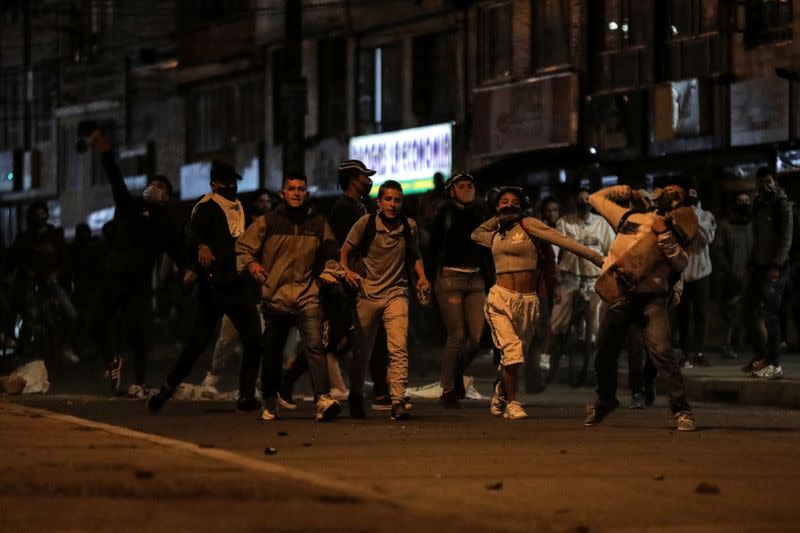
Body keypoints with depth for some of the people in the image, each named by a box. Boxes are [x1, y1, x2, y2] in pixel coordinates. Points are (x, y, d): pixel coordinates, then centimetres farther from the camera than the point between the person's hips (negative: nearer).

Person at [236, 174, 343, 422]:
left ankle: (323, 400, -30)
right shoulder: (267, 222, 4)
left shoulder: (318, 223, 9)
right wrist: (251, 264, -12)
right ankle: (269, 401, 26)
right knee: (272, 352, 9)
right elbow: (242, 246, 7)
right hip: (274, 294, 1)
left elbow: (329, 253, 22)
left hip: (307, 296, -1)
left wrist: (329, 271, 4)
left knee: (315, 345, -18)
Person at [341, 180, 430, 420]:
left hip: (396, 294, 0)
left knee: (399, 347, -16)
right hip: (367, 293, 0)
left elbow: (414, 256, 19)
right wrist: (346, 270, -14)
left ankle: (398, 401, -18)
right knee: (362, 350, 8)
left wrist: (422, 277, 2)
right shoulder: (366, 223, -4)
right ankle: (355, 396, 30)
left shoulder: (409, 226, 3)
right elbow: (345, 250, 4)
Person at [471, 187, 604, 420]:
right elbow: (476, 233, 36)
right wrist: (498, 218, 23)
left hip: (527, 301, -1)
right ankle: (511, 403, -4)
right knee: (512, 349, -15)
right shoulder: (495, 235, 13)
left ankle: (501, 395, 31)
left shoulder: (528, 226, 1)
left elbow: (561, 240, -7)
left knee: (515, 355, 7)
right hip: (501, 298, 1)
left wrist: (596, 257, -14)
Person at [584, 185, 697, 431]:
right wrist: (623, 191, 12)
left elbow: (681, 264, -12)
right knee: (604, 353, 14)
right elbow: (596, 198, 21)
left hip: (651, 300, -3)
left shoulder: (671, 231, 5)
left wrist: (665, 236, -20)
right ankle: (605, 400, 41)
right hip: (619, 299, 3)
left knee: (661, 351, -21)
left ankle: (681, 409, -17)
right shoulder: (630, 218, 11)